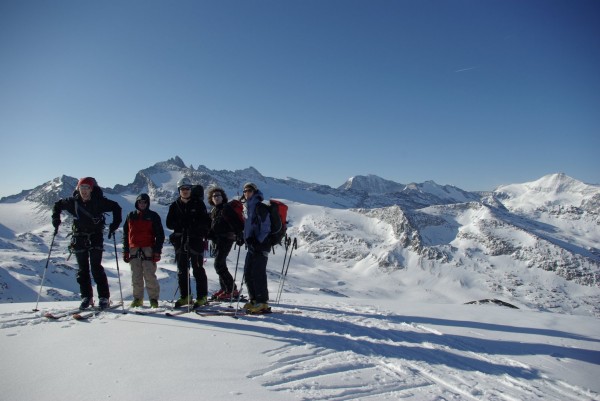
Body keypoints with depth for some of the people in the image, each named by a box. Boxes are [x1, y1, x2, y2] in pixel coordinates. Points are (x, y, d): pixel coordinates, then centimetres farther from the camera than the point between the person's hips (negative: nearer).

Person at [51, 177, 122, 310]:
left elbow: (116, 207, -2)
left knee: (96, 267, -8)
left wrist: (115, 224, -10)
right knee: (82, 269, 5)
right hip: (79, 238, 3)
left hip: (95, 237, -3)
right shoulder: (73, 201, -6)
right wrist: (56, 219, 3)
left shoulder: (99, 201, -14)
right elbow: (58, 205, 13)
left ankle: (104, 297, -2)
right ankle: (86, 297, 14)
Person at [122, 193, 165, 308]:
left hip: (148, 249, -3)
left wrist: (157, 251, -6)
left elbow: (160, 235, 2)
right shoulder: (130, 216, 15)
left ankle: (154, 298, 1)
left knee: (150, 275, -6)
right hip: (134, 250, 4)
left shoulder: (153, 216, 5)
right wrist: (125, 251, 11)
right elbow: (125, 234, 17)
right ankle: (137, 298, 15)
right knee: (136, 276, 7)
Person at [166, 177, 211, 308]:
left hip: (196, 240, -4)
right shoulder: (174, 206, 11)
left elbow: (206, 222, -1)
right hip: (180, 241, 4)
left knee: (198, 270, -3)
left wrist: (194, 226, -16)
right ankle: (185, 296, 19)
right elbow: (169, 223, 5)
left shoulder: (198, 203, 2)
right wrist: (181, 225, -11)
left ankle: (202, 296, 4)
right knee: (182, 270, 9)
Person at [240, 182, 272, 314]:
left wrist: (259, 241, -17)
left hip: (260, 245, -9)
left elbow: (266, 226, -14)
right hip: (252, 245, 9)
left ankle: (263, 303, -6)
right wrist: (246, 238, 17)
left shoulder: (260, 207, -8)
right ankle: (254, 300, 19)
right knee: (248, 272, 10)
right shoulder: (249, 207, 19)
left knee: (258, 273, -11)